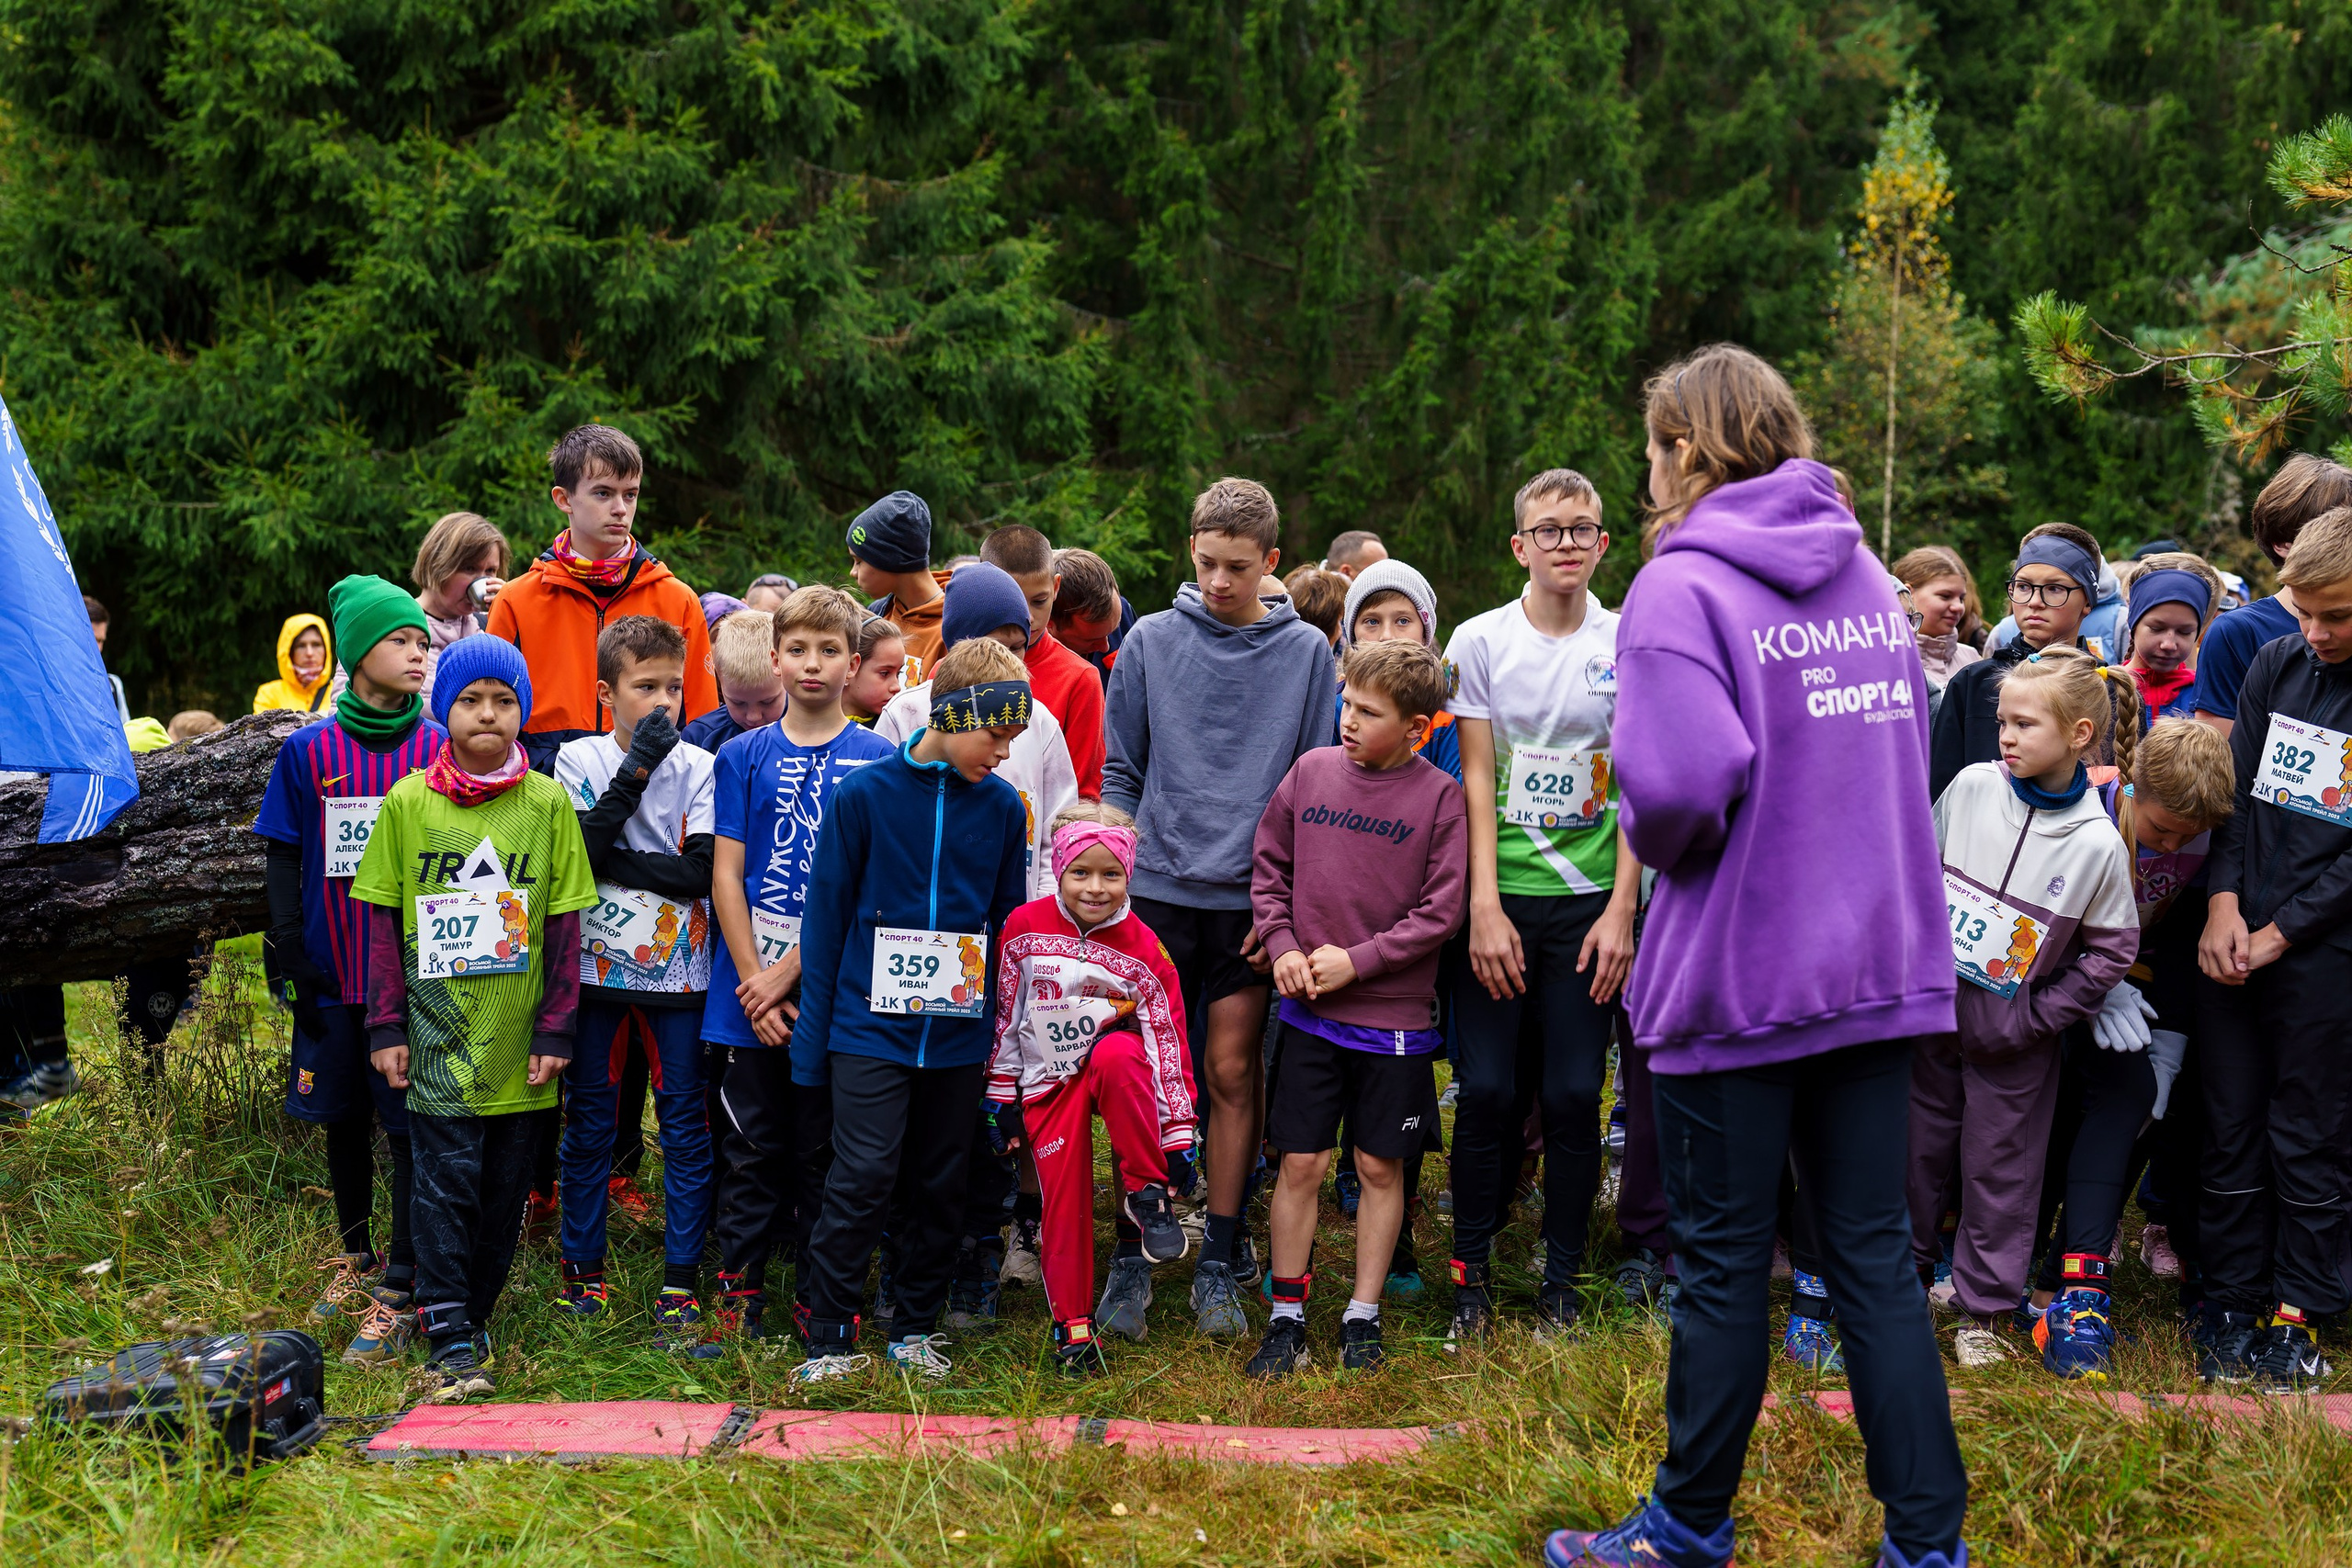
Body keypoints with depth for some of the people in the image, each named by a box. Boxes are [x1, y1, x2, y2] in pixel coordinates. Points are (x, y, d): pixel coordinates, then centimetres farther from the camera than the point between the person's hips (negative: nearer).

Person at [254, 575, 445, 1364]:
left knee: (411, 1126, -2)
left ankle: (400, 1290, 5)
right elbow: (282, 861, 5)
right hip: (333, 972, 2)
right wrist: (287, 953, -2)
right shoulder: (308, 751, 2)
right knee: (344, 1119, 14)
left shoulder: (440, 751, -1)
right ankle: (355, 1255, 33)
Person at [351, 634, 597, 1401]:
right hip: (438, 1033, -1)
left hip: (518, 1041, 2)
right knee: (446, 1179, -6)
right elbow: (383, 922, 4)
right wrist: (386, 1027, 0)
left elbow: (564, 926, 4)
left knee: (506, 1187, 9)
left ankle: (474, 1315, 25)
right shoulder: (407, 803, 1)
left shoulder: (548, 803, 2)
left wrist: (555, 1030, 0)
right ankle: (450, 1342, -1)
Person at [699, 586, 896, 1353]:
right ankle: (740, 1294, 17)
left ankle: (820, 1299, 17)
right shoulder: (743, 756, 5)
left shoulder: (878, 761, 1)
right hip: (750, 988, 1)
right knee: (751, 1149, 7)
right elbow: (726, 877, 1)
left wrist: (789, 972, -11)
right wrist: (756, 983, -8)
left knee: (824, 1149, 7)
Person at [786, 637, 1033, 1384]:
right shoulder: (864, 794, -6)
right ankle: (829, 1338, 3)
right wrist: (815, 1030, -1)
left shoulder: (1001, 807, 3)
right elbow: (826, 915, -1)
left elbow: (1007, 922, 11)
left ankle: (916, 1329, 25)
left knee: (941, 1186, 10)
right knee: (864, 1177, -9)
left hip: (958, 1034, 3)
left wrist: (1000, 1027, 9)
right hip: (871, 1025, -3)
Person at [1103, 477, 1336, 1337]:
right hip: (1158, 891, 0)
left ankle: (1220, 1262, 13)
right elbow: (1120, 771, 8)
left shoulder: (1306, 651, 3)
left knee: (1233, 1075, 3)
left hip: (1253, 898, 0)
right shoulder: (1152, 641, 3)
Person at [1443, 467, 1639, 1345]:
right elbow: (1475, 779, -1)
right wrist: (1484, 907, -8)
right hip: (1501, 898, 0)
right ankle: (1471, 1272, 12)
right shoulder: (1481, 640, 2)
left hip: (1590, 900, 0)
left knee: (1573, 1095, 1)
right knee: (1489, 1090, -2)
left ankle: (1561, 1280, 14)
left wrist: (1621, 909, -5)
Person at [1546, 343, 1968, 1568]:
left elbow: (1679, 779, -26)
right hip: (1876, 961, 6)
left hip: (1740, 969, -6)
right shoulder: (1864, 572, 9)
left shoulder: (1681, 586, -13)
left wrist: (1655, 846, -6)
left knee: (1723, 1261, 6)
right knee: (1876, 1251, 11)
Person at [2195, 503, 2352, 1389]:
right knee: (2231, 1132, 9)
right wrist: (2224, 904, -5)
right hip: (2233, 941, 4)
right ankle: (2230, 1306, 19)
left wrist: (2278, 934, -10)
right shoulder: (2276, 666, 6)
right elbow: (2233, 787, 7)